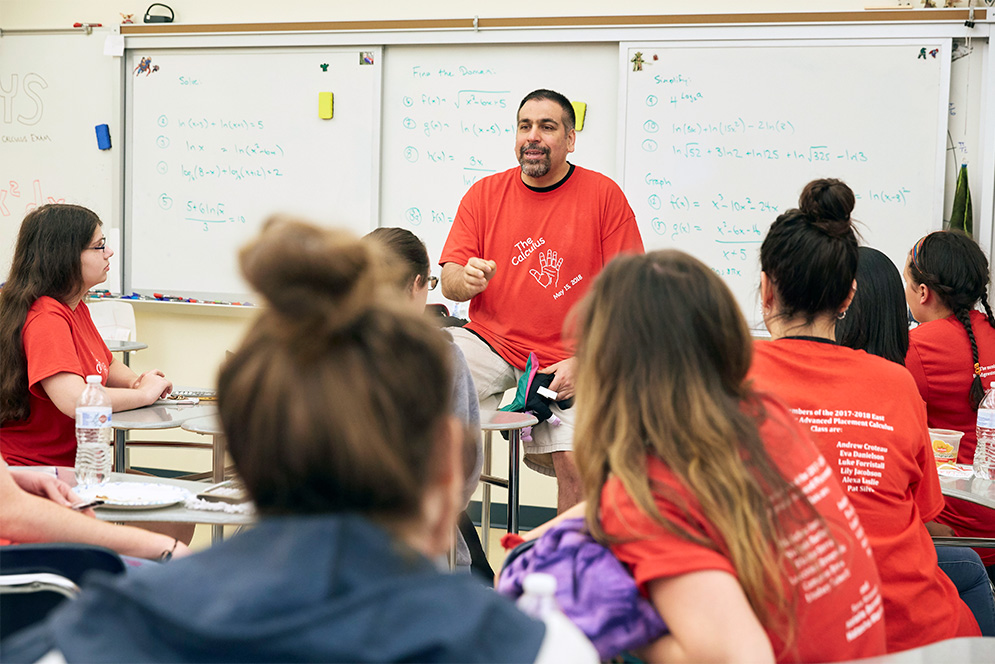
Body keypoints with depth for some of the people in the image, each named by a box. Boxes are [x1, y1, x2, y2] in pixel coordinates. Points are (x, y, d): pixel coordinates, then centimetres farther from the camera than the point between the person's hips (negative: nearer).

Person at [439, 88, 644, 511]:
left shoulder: (604, 195, 0)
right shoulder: (484, 194, 7)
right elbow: (449, 282, 5)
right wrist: (467, 279, -20)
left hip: (566, 361, -2)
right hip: (491, 343, 2)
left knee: (575, 460, -23)